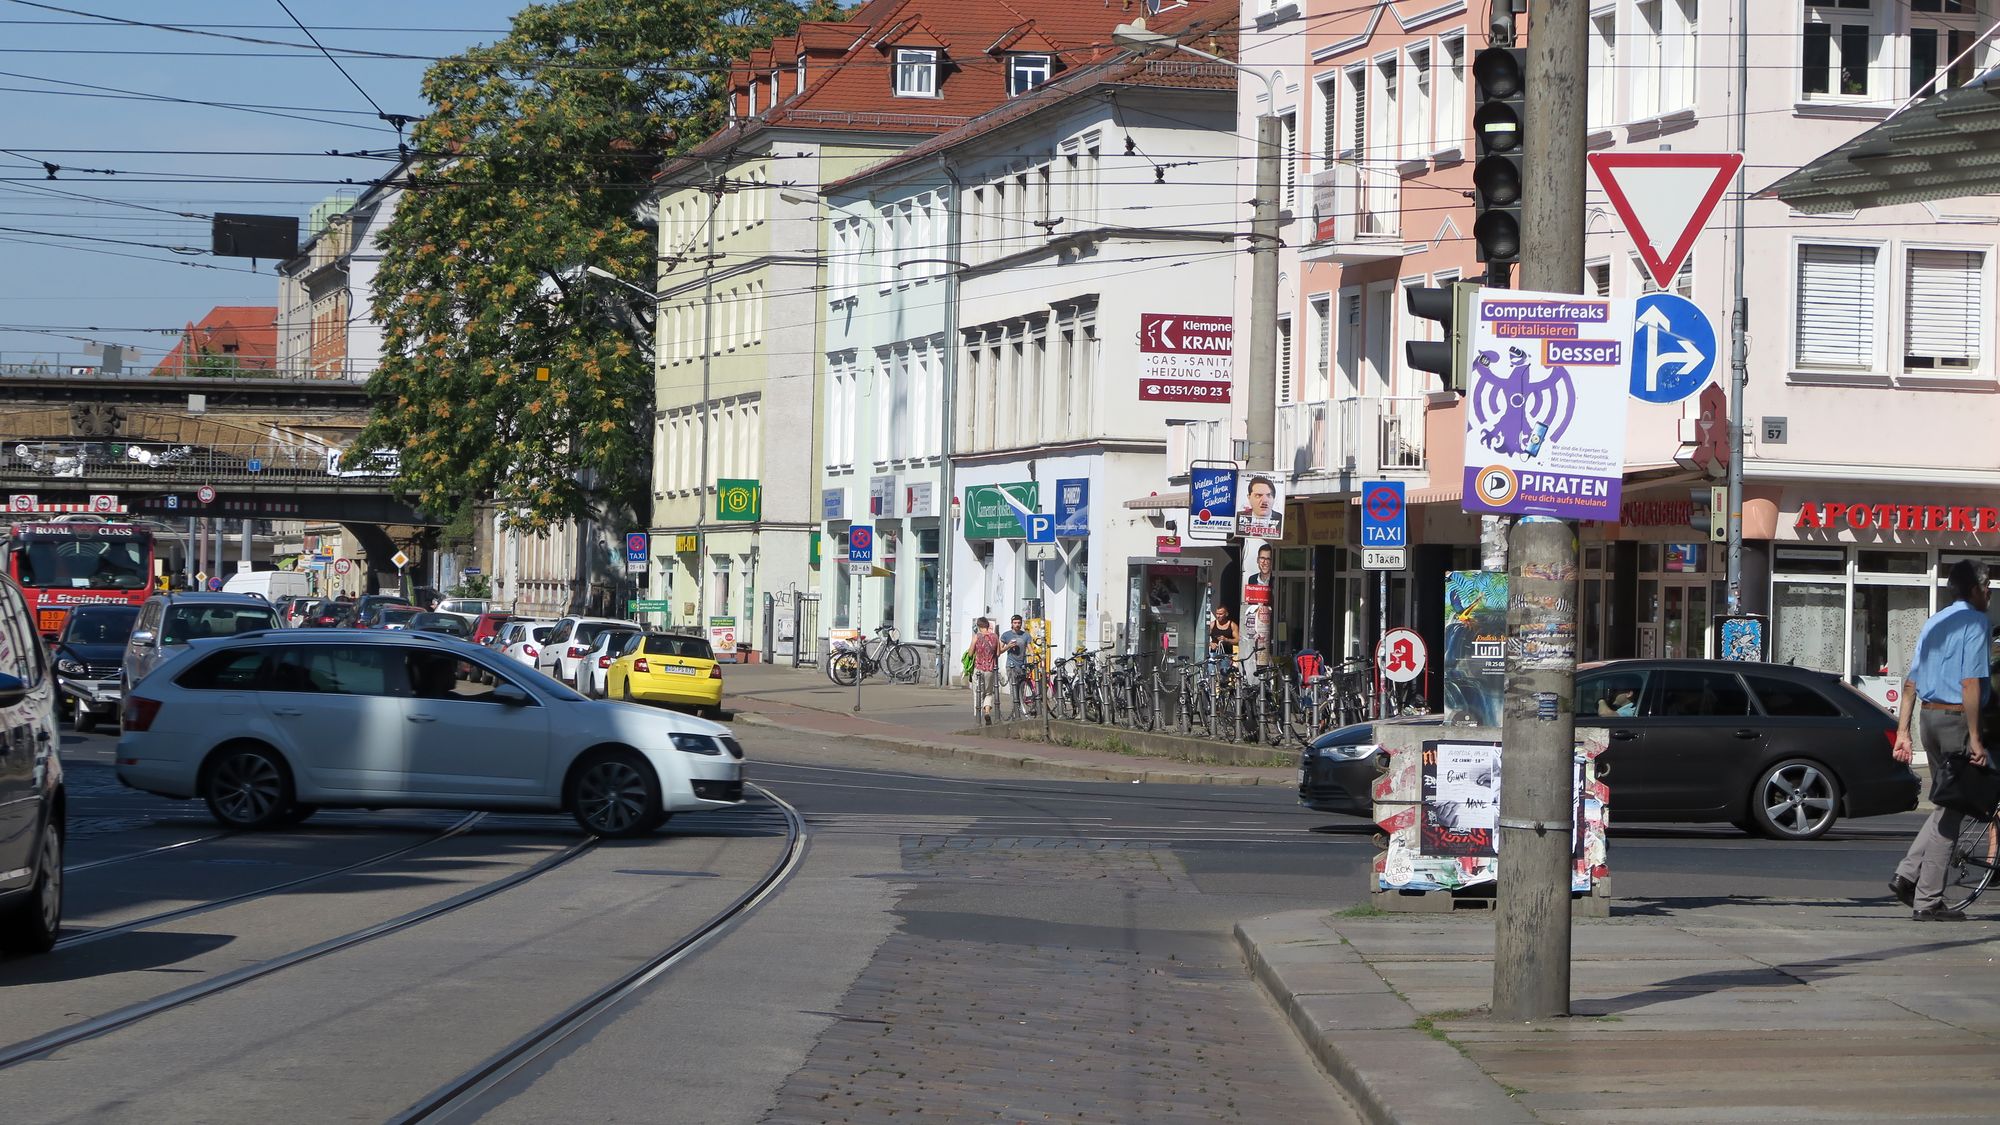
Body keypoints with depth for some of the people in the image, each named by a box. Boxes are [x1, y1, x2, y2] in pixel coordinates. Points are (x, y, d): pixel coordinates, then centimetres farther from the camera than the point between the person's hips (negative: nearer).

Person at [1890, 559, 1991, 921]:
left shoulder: (1933, 623, 16)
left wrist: (1903, 732, 16)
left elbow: (1911, 682, 14)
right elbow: (1970, 683, -18)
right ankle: (1928, 901, -2)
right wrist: (1974, 738, -18)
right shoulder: (1975, 623, -9)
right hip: (1956, 716, -8)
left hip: (1929, 715, 8)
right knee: (1952, 808, -2)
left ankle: (1907, 875, 6)